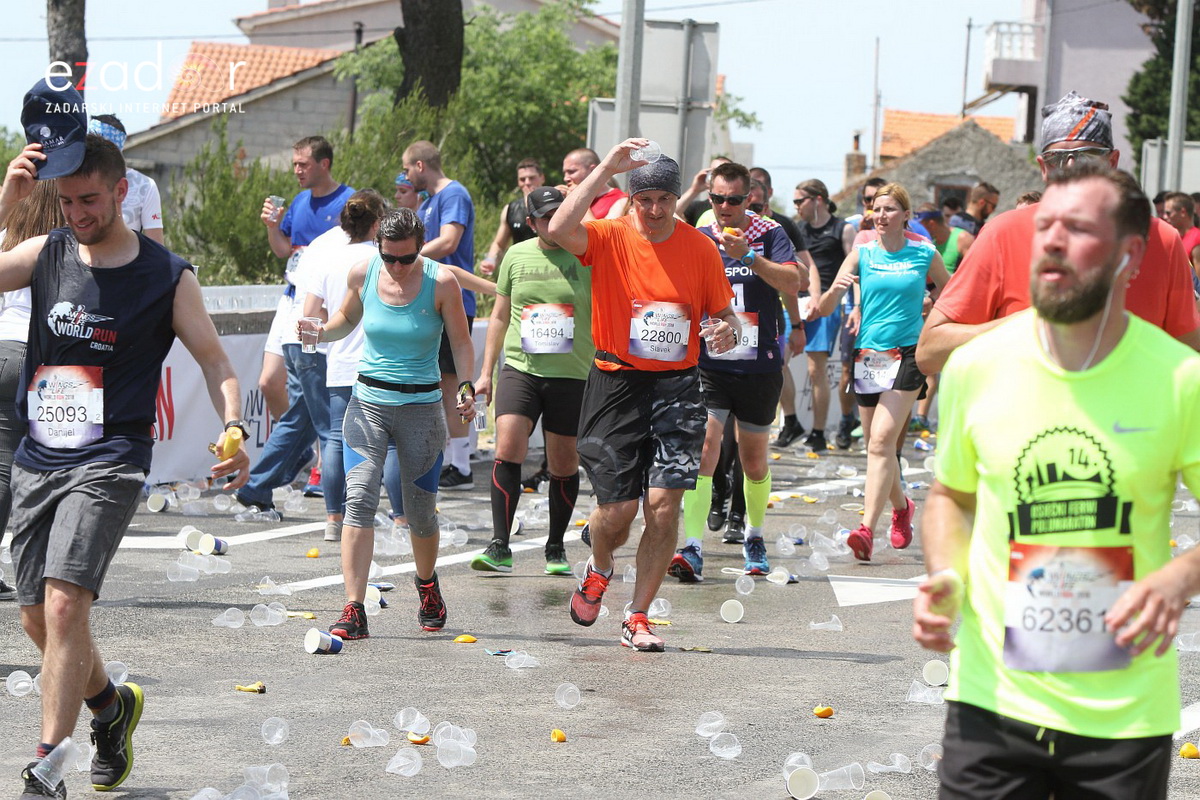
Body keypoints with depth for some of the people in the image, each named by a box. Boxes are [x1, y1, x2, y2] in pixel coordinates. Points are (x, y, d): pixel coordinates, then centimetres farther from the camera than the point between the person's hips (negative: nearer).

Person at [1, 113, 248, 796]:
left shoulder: (167, 276, -1)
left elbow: (215, 361, 4)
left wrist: (234, 430, -13)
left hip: (110, 461, -5)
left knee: (64, 601, -20)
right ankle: (112, 705, 40)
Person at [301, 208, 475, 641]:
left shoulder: (441, 283, -10)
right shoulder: (362, 273, -2)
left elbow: (461, 342, -3)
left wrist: (467, 386, -19)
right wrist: (321, 331, -4)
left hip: (422, 406, -1)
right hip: (368, 402, 1)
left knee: (420, 510, 5)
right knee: (359, 497, -16)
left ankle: (427, 585, 38)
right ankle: (353, 610, -19)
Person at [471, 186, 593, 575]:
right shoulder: (517, 256, 8)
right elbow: (500, 316, 17)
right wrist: (486, 372, 16)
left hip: (571, 375, -1)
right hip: (520, 368, 1)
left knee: (564, 464, 5)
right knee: (508, 448, -16)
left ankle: (556, 548, 22)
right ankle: (500, 547, -15)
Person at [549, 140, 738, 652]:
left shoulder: (700, 248, 3)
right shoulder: (610, 238, -4)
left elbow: (723, 313, 13)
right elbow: (560, 230, -26)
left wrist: (728, 329, -11)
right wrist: (605, 169, -25)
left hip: (677, 386, 1)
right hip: (617, 381, -1)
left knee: (664, 504, -9)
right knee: (617, 509, -1)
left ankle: (638, 618, 4)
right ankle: (598, 571, 35)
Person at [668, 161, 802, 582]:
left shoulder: (770, 234, -3)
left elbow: (792, 283, -19)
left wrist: (748, 256, -29)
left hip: (759, 366, 0)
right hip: (708, 363, 0)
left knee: (754, 460, 12)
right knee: (703, 446, -17)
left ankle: (754, 538, 35)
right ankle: (692, 550, -24)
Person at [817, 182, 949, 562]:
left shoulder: (925, 255, 1)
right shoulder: (861, 255, 6)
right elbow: (824, 309, 0)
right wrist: (834, 291, -20)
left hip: (906, 355, -4)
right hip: (867, 356, 4)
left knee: (881, 441, -18)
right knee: (876, 446, 12)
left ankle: (867, 529, -24)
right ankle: (901, 506, 38)